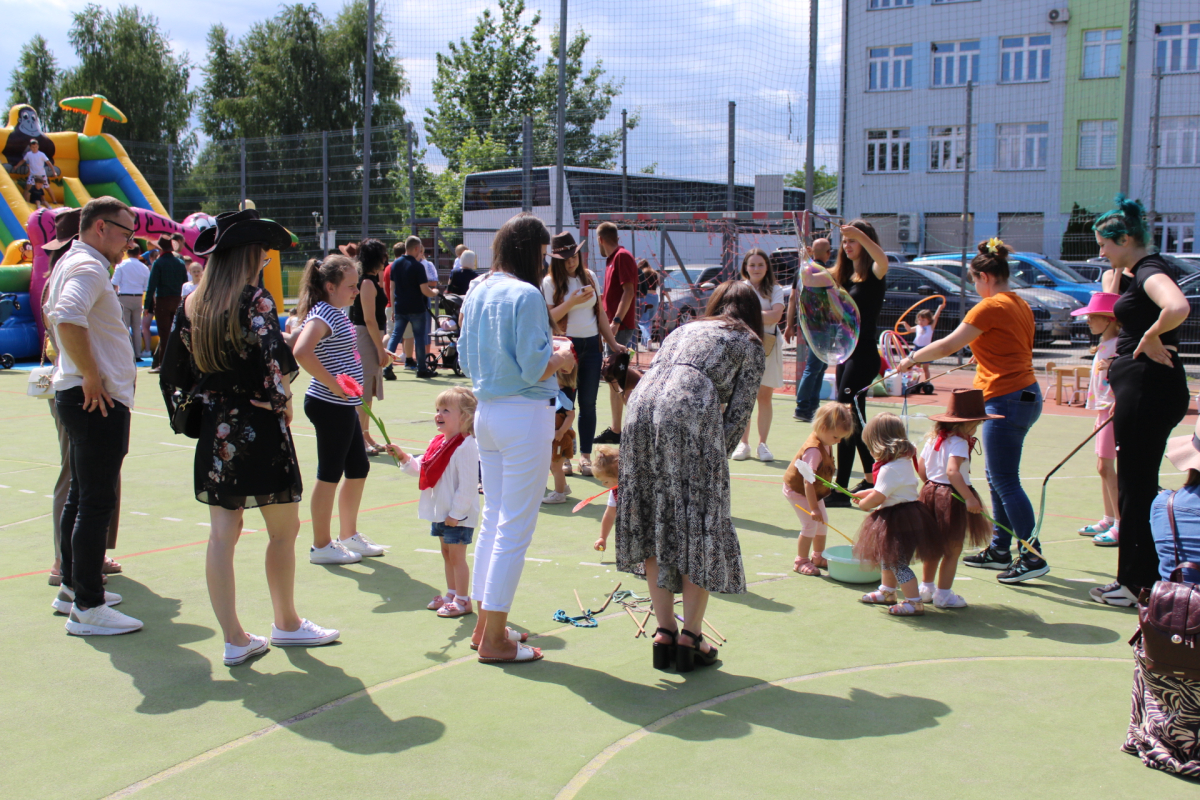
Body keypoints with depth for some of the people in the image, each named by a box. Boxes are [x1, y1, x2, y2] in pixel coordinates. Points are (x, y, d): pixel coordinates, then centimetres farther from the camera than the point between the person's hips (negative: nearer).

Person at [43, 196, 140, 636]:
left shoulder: (70, 263, 18)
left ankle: (73, 586, 30)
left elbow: (54, 313, 31)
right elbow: (68, 320, -33)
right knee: (96, 503, -8)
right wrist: (92, 377, -25)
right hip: (99, 400, -11)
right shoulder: (88, 267, -15)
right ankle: (88, 607, -4)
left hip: (85, 397, 11)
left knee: (81, 496, 18)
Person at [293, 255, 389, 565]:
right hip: (329, 407, -10)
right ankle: (321, 546, 12)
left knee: (359, 469, 16)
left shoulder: (337, 314, 14)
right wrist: (333, 384, -25)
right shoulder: (322, 314, -16)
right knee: (330, 474, 0)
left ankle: (349, 536, 30)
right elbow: (302, 353, -32)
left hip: (344, 406, 10)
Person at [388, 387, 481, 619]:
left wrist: (456, 513, -21)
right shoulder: (438, 442, 7)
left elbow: (467, 486, -23)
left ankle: (462, 600, 10)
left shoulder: (465, 447, -22)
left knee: (456, 555, 0)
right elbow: (421, 468, 16)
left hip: (458, 514, -9)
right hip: (440, 511, 9)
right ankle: (451, 594, 31)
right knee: (447, 554, 18)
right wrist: (403, 457, 1)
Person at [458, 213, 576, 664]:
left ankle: (485, 626, 27)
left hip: (487, 412, 8)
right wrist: (561, 357, 2)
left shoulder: (477, 292, 8)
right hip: (524, 416, -8)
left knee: (493, 519, 18)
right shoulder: (526, 295, -16)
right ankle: (494, 640, 7)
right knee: (516, 528, 0)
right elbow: (534, 369, -19)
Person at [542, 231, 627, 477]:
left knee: (588, 403, 5)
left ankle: (586, 456, 11)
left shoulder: (589, 276, 10)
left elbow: (600, 312, 15)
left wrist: (612, 343, 12)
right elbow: (548, 319, -12)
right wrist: (572, 301, -22)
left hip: (591, 345, 4)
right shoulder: (551, 282, -3)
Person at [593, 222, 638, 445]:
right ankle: (615, 430, 18)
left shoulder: (622, 256, -11)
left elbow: (628, 291, -19)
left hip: (620, 327, -10)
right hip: (612, 327, 10)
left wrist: (616, 321, -23)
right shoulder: (612, 259, 17)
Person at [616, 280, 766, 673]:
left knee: (653, 524, 11)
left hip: (640, 409, 5)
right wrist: (717, 460, 17)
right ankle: (690, 638, 5)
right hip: (690, 415, -5)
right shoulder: (750, 345, 20)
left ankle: (664, 633, 14)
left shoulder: (683, 330, 33)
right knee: (700, 528, 5)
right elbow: (738, 413, 8)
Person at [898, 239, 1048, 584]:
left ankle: (1032, 557, -4)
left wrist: (912, 358, -3)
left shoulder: (991, 306, -14)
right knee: (997, 476, 16)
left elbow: (948, 345, -15)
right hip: (1025, 394, 10)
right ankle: (999, 549, 24)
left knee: (1005, 481, -6)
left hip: (1006, 399, -10)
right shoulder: (1019, 304, 14)